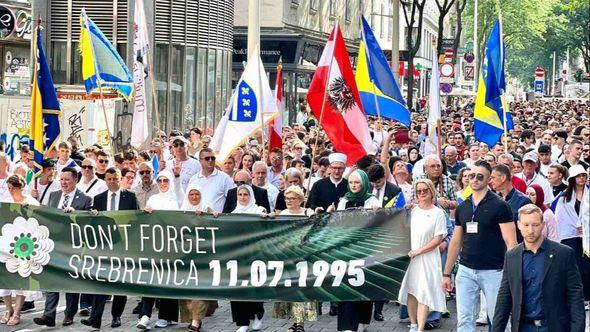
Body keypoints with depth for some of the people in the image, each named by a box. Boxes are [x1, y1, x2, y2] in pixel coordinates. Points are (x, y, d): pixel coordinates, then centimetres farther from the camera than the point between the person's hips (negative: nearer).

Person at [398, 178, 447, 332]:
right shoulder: (412, 210, 8)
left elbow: (438, 239, -7)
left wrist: (418, 251, -13)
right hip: (409, 256, 4)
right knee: (410, 291, 6)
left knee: (424, 292, -8)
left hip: (427, 257, -4)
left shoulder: (438, 213, -3)